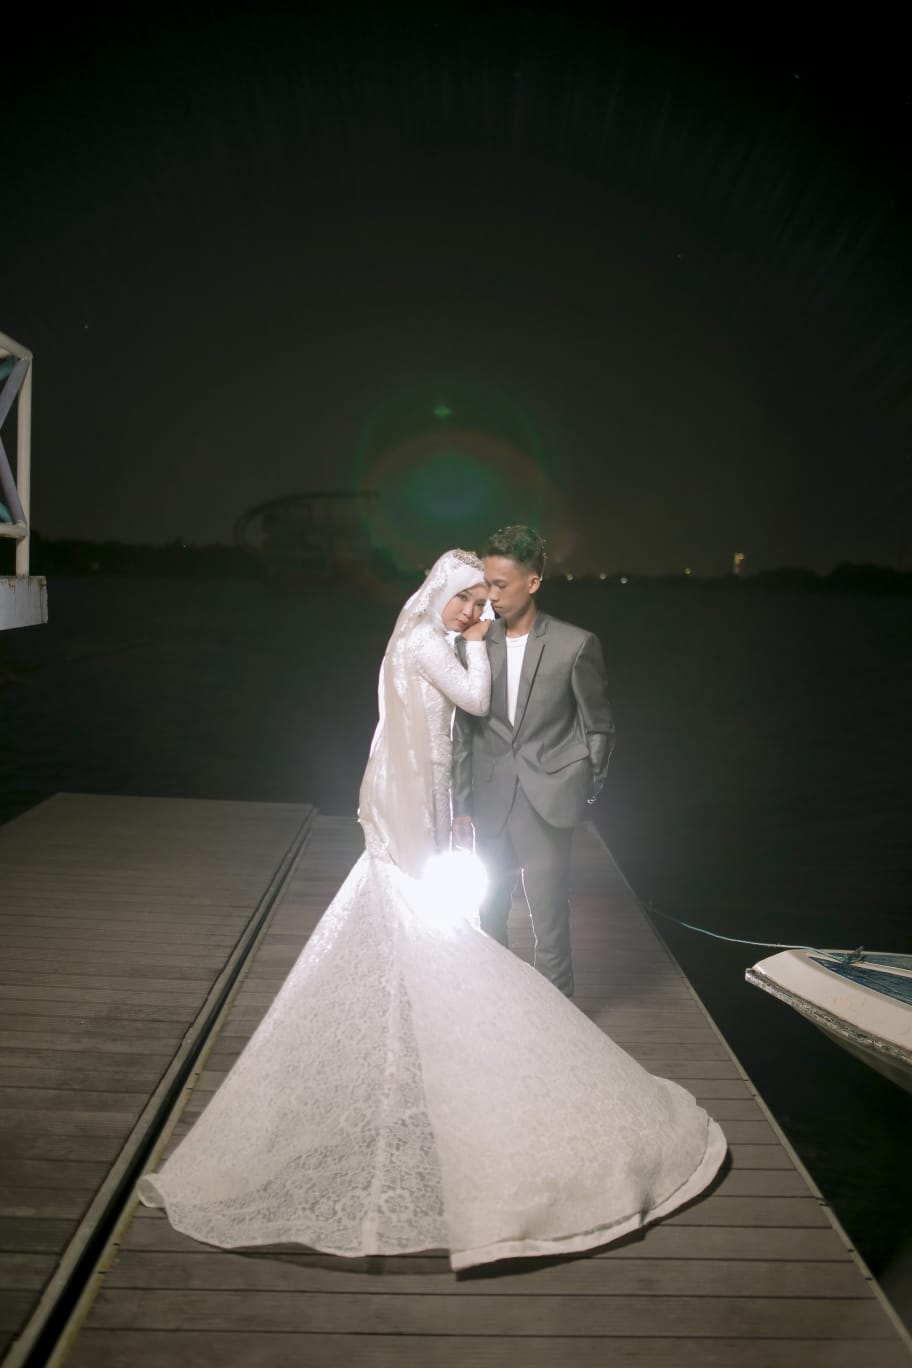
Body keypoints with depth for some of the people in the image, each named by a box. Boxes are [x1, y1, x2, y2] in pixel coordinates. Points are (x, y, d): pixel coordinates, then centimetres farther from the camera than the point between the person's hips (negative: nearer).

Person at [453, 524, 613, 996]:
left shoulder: (576, 646, -7)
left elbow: (598, 727, 3)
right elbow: (464, 731, 4)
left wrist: (585, 792, 5)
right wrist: (461, 805, 4)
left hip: (547, 806, -3)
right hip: (490, 806, 3)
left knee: (549, 919, 3)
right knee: (490, 914, 14)